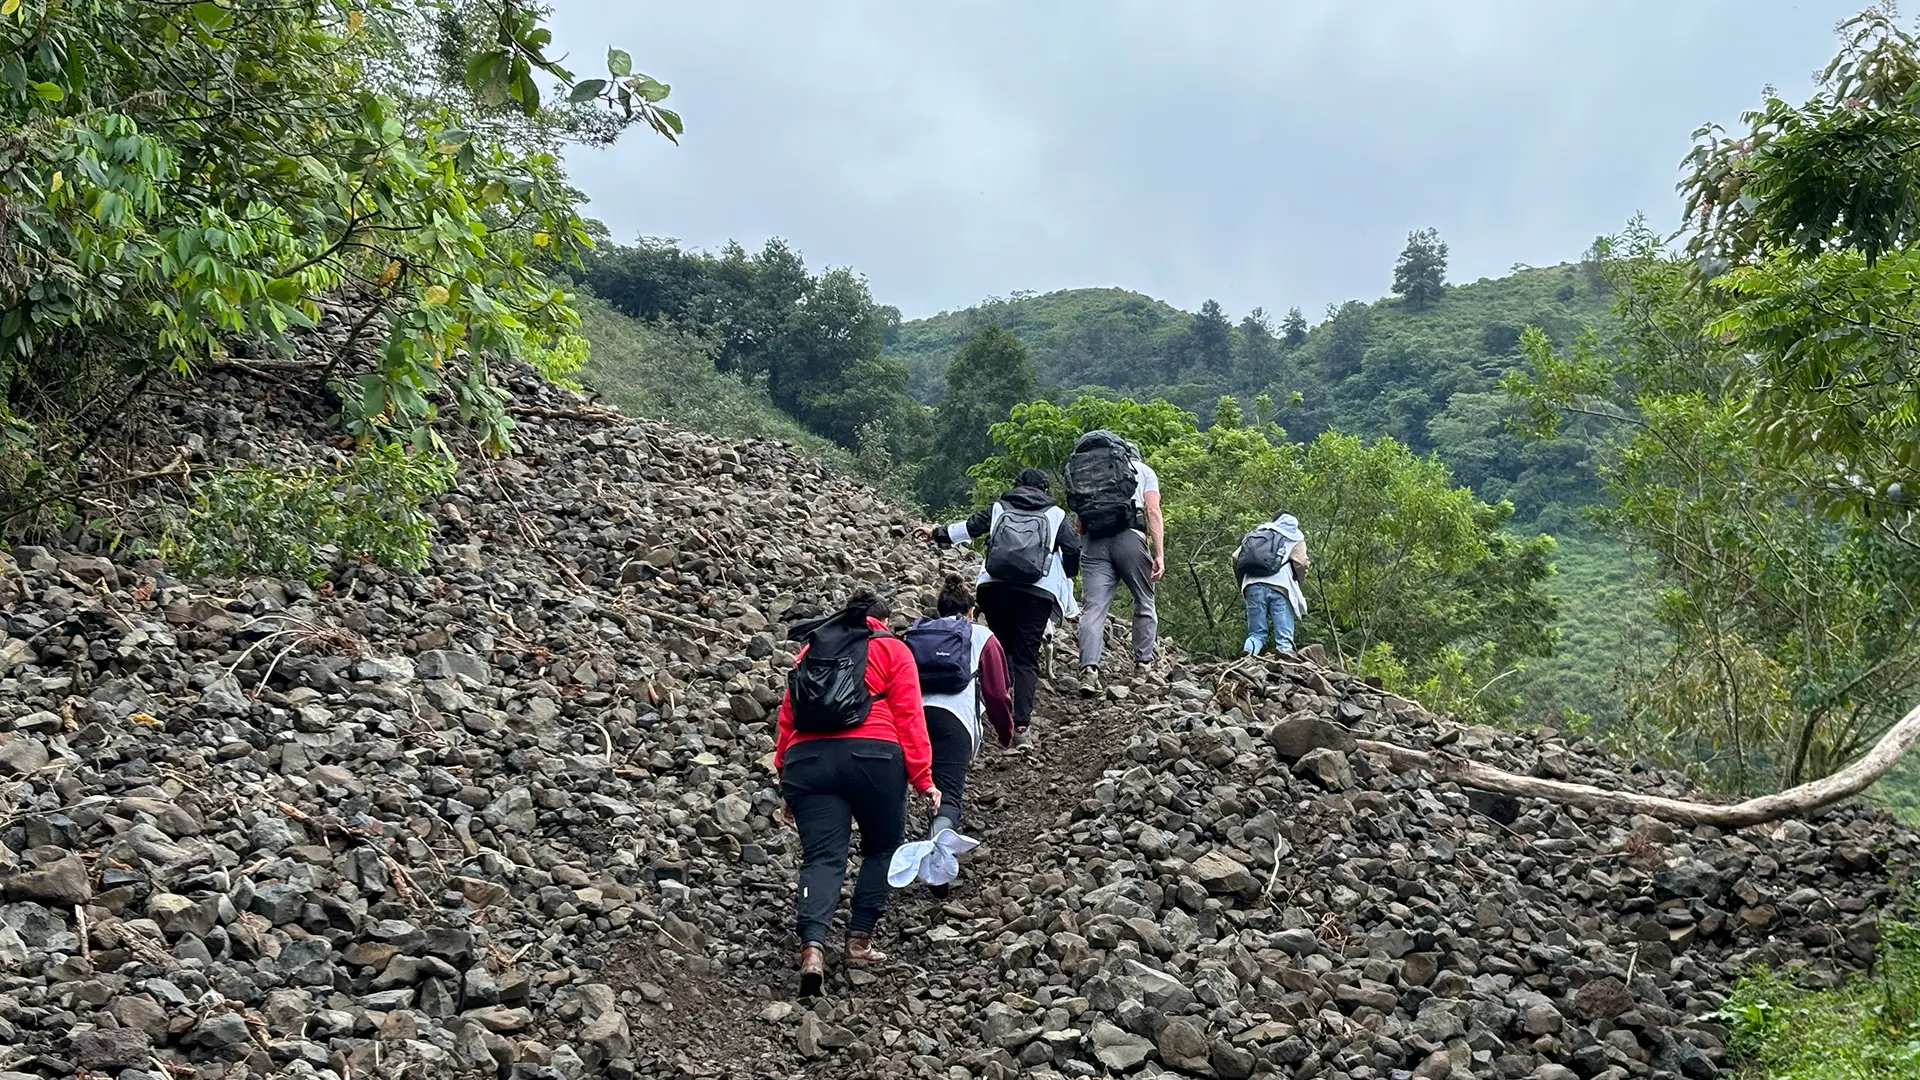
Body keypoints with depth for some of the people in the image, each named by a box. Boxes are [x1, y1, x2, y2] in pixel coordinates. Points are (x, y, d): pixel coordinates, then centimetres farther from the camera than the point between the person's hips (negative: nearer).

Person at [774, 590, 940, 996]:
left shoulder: (810, 649, 25)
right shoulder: (892, 649, 14)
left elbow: (787, 718, 20)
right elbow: (909, 718, 3)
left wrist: (786, 781, 23)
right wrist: (923, 779, 3)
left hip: (806, 760, 3)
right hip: (872, 756, -3)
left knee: (822, 857, -1)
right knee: (882, 848, 18)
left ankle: (812, 948, -21)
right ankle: (860, 939, 15)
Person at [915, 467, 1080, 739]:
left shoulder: (999, 507, 20)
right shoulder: (1056, 514, 16)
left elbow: (968, 527, 26)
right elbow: (1074, 550, 9)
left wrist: (937, 534, 42)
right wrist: (1064, 580, 26)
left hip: (994, 585, 2)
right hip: (1037, 591, -1)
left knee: (1000, 647, 18)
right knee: (1026, 656, 1)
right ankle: (1021, 721, -8)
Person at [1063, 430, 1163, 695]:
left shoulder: (1080, 471, 28)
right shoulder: (1143, 470, 19)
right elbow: (1153, 512, 5)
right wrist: (1159, 554, 0)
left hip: (1092, 543, 2)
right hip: (1129, 537, -2)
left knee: (1093, 608, -4)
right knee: (1144, 603, 14)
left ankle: (1089, 669, -19)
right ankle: (1144, 663, 16)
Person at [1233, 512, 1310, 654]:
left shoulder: (1257, 532, 28)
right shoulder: (1295, 537, 19)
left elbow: (1235, 558, 17)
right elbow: (1300, 563, 2)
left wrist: (1242, 584, 27)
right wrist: (1300, 583, 20)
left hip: (1253, 586, 3)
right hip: (1280, 587, -3)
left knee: (1256, 633, 8)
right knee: (1284, 638, -4)